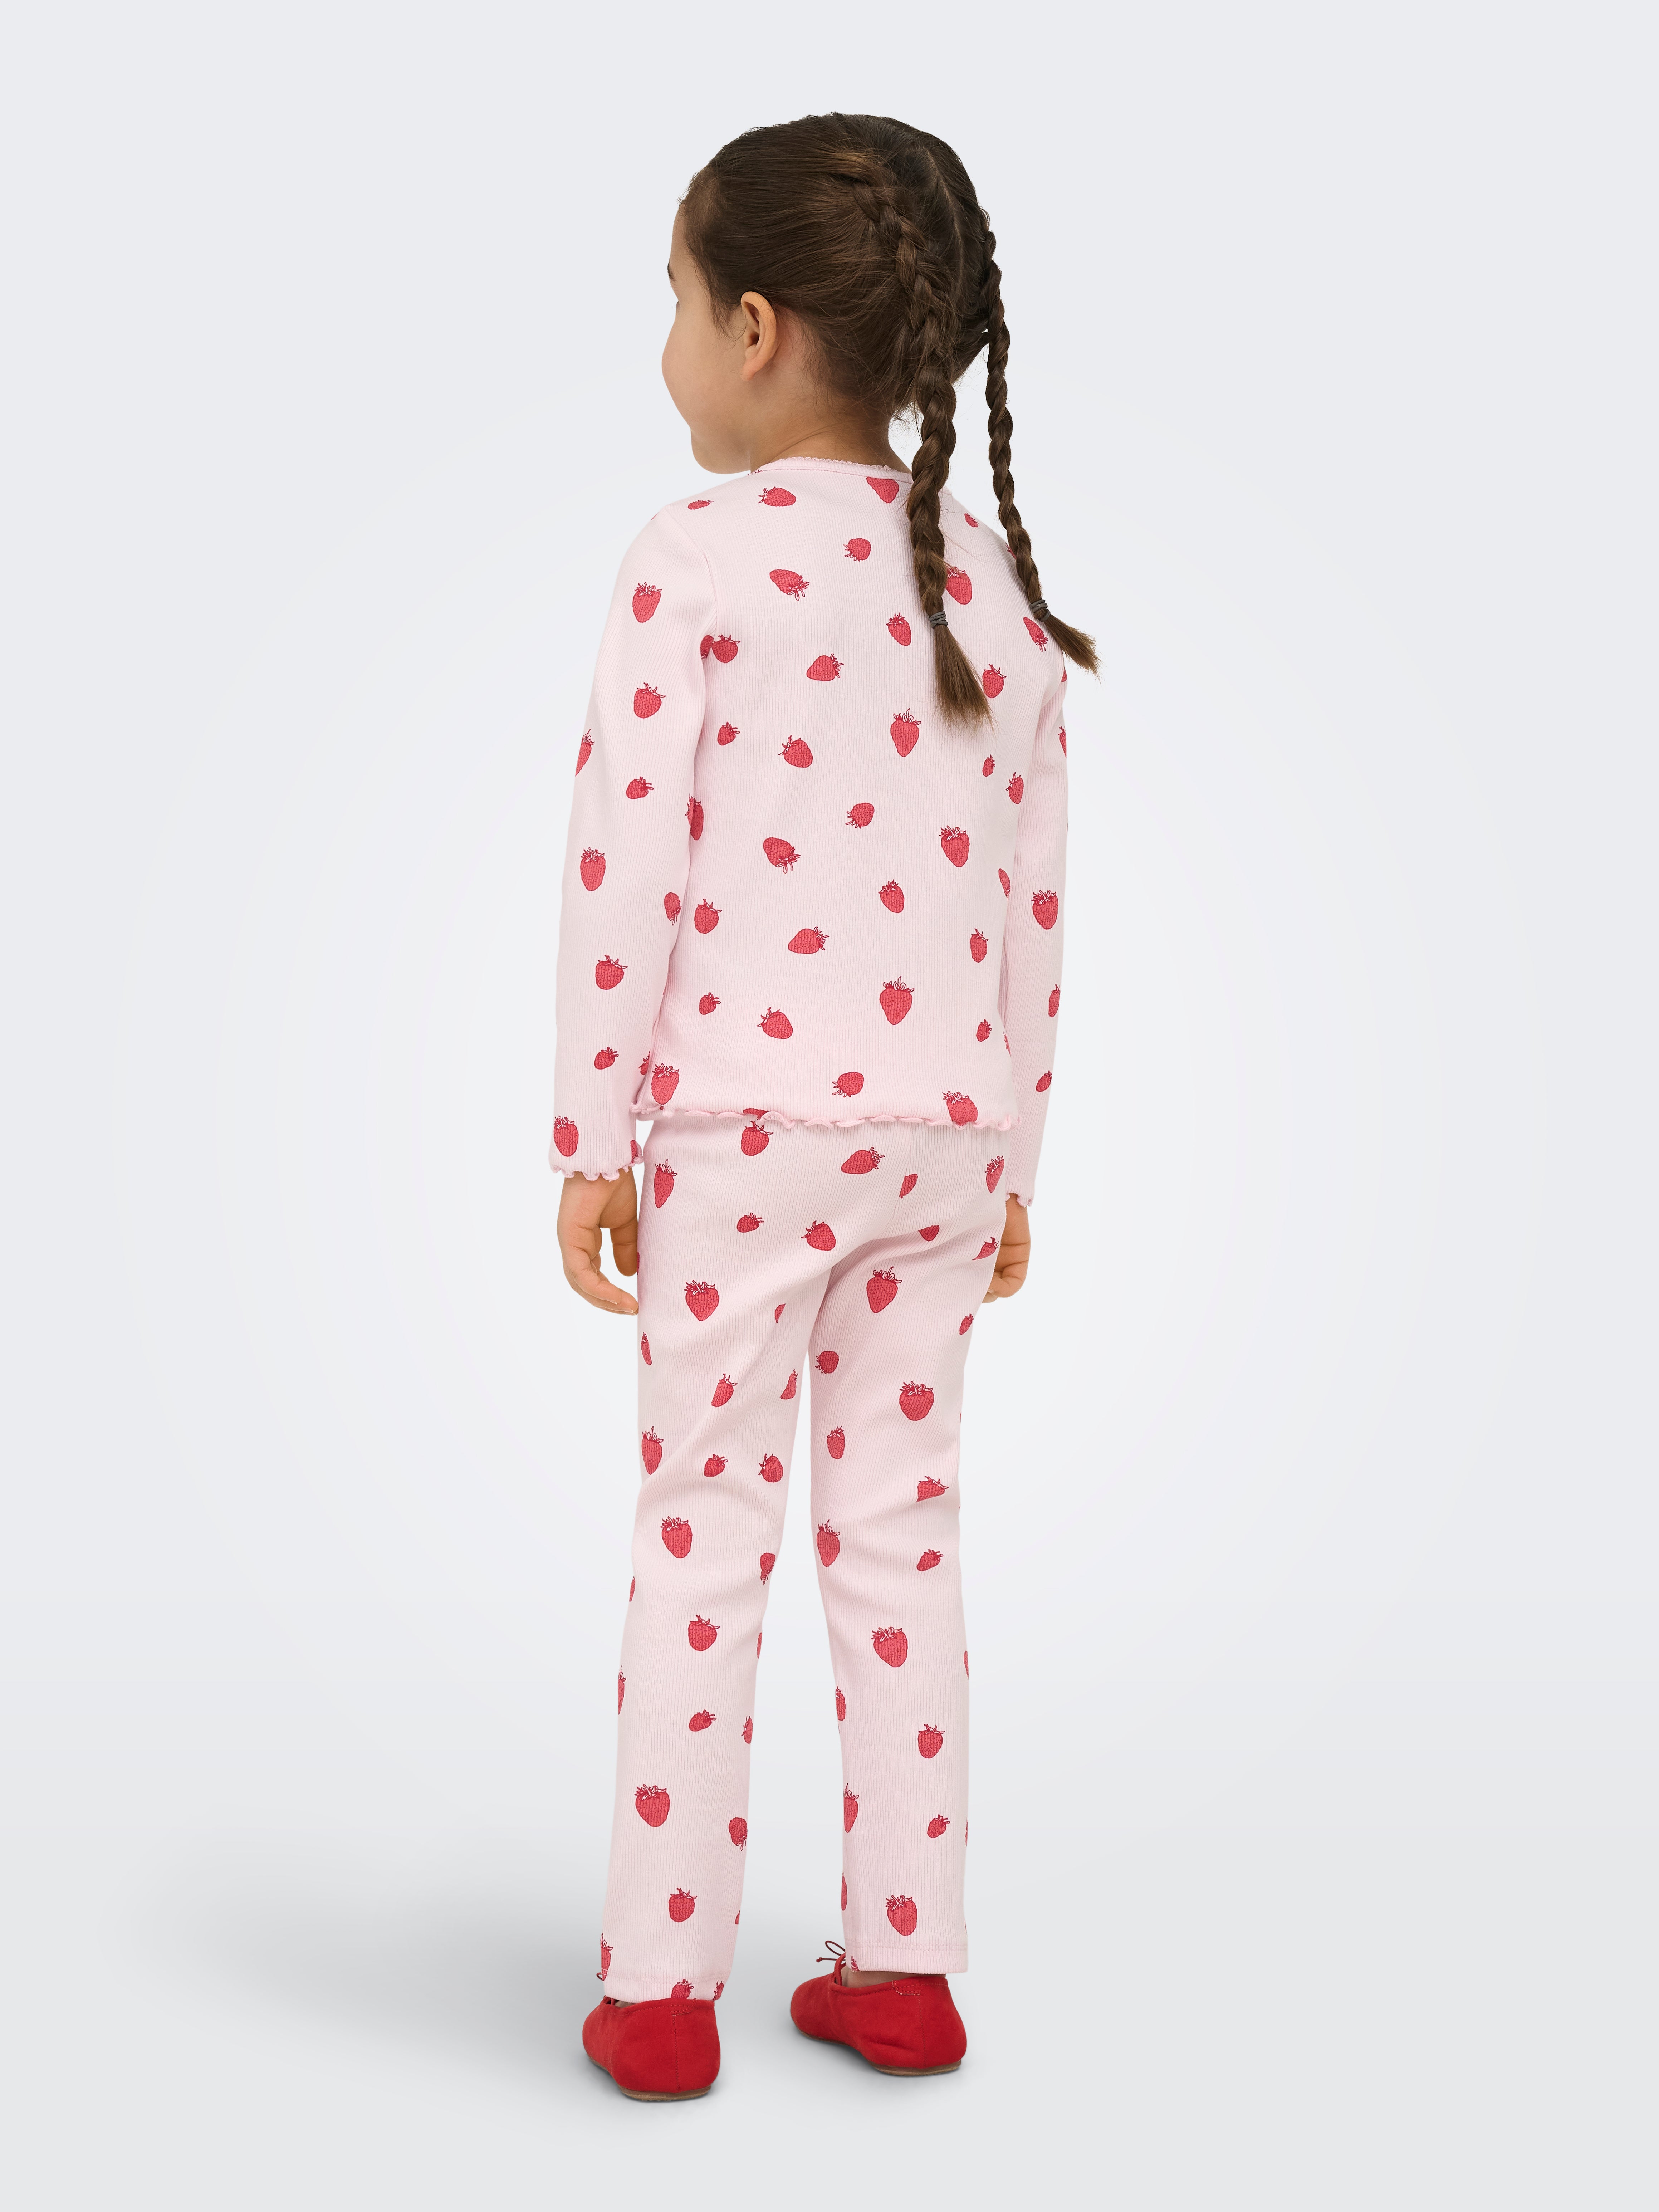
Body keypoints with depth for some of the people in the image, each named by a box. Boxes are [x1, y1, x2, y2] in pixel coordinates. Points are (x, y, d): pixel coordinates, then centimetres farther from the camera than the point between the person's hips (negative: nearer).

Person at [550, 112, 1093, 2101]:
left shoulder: (696, 561, -9)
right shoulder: (996, 588, 6)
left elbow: (626, 869, -12)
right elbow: (1031, 902, 7)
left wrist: (592, 1145, -5)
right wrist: (1009, 1154, 15)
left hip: (739, 1121, -4)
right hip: (940, 1125, 4)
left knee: (701, 1544, 6)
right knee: (899, 1543, 13)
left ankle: (660, 1990, 15)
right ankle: (902, 1968, 22)